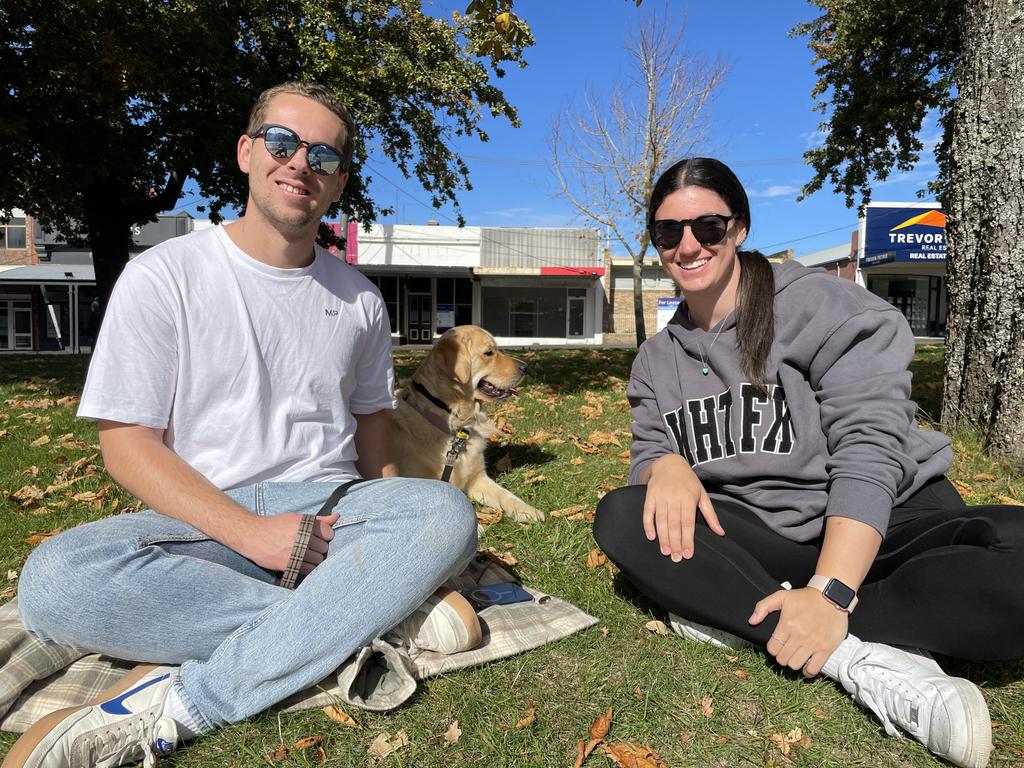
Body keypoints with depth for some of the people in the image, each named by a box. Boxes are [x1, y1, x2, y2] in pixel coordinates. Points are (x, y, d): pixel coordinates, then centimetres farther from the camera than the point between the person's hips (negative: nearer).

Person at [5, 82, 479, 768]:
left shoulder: (359, 299, 10)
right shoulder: (164, 276, -2)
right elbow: (127, 446, -5)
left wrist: (394, 543, 2)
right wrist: (250, 532, -18)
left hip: (329, 508, 3)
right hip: (204, 520, -1)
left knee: (447, 514, -28)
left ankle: (179, 706, -26)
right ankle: (376, 616, -23)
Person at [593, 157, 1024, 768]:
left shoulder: (822, 305, -8)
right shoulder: (657, 360, 8)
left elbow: (869, 447, -17)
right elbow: (647, 457, 3)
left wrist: (829, 591, -28)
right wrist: (666, 466, -24)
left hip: (881, 529, -2)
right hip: (757, 542, 3)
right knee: (621, 517, -22)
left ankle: (740, 617, -25)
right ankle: (859, 656, -27)